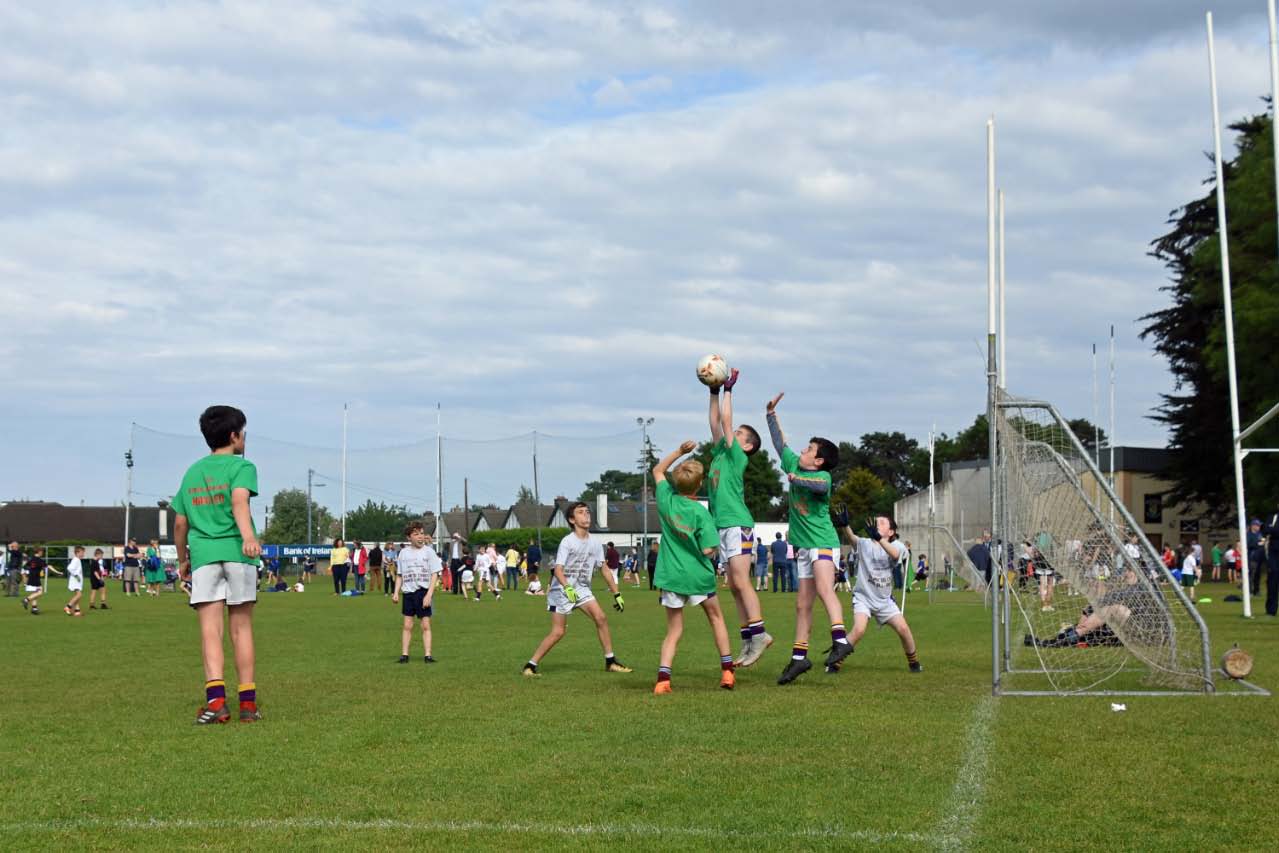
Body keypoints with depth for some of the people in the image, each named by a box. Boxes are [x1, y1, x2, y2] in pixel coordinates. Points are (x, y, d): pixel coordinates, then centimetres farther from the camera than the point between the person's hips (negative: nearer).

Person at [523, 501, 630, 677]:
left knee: (600, 618, -10)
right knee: (558, 632, -8)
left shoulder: (595, 544, 2)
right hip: (562, 590, -5)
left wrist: (617, 595, 8)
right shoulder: (567, 542, -16)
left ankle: (610, 661, 0)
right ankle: (530, 665, 2)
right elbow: (558, 569, -24)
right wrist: (567, 588, -41)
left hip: (582, 588, 5)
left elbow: (605, 569, 10)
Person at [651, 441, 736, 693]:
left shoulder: (666, 499, -3)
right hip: (697, 576, -3)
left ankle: (663, 678, -11)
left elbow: (658, 471, 17)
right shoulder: (700, 512, -14)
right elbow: (708, 549, -17)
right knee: (716, 617, 21)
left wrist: (680, 451, 11)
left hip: (671, 576, 3)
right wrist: (713, 541, 5)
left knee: (673, 631, 8)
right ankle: (727, 671, 20)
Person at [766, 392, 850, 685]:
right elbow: (780, 443, 25)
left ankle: (840, 639, -42)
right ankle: (798, 657, 16)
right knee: (803, 605, 11)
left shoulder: (823, 475, -9)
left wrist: (797, 479, -25)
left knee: (824, 589, -30)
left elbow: (820, 485, -33)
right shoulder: (795, 465, 12)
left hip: (823, 542, -8)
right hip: (804, 547, 8)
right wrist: (771, 414, 26)